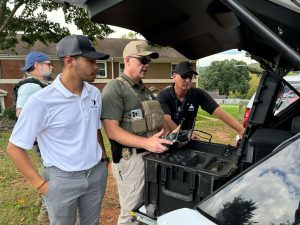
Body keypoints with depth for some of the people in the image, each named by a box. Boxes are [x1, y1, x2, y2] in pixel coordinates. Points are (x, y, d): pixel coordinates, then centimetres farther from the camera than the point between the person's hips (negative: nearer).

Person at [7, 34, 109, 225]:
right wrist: (40, 185, -11)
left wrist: (104, 159, 9)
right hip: (63, 179, -4)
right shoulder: (41, 101, -20)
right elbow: (15, 147, -11)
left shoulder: (95, 93, -1)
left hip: (97, 173, 5)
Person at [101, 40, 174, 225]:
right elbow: (112, 130, -20)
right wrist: (146, 142, -28)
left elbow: (159, 118, 23)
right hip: (131, 159, -8)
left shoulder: (146, 91, 15)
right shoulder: (115, 88, -12)